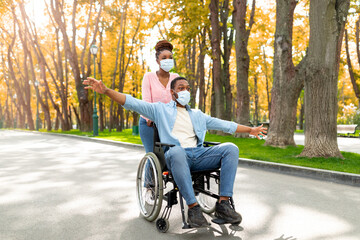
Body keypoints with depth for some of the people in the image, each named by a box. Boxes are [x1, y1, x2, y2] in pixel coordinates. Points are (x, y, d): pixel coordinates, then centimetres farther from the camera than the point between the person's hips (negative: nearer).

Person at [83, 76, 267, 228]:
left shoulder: (197, 115, 29)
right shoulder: (161, 109, 17)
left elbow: (224, 125, 32)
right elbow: (132, 103, 6)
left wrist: (250, 129, 30)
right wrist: (106, 90, -8)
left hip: (198, 155, 5)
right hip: (176, 155, -4)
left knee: (231, 149, -19)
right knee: (177, 151, -41)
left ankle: (223, 204, -22)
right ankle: (193, 207, -32)